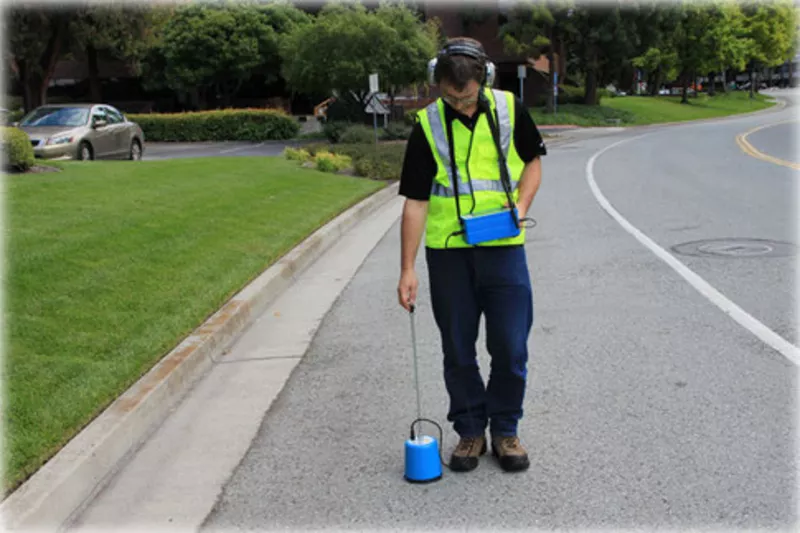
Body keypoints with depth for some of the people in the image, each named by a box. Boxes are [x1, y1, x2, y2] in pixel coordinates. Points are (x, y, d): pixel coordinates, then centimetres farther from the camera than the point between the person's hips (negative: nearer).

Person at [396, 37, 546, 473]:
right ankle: (470, 430, 25)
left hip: (503, 246, 1)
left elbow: (532, 159, 15)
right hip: (448, 252, 0)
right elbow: (415, 201, -5)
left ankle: (505, 430, 21)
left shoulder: (509, 109, -1)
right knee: (458, 350, 8)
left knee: (511, 347, 2)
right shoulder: (428, 125, -5)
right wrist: (407, 269, -9)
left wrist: (521, 203, -5)